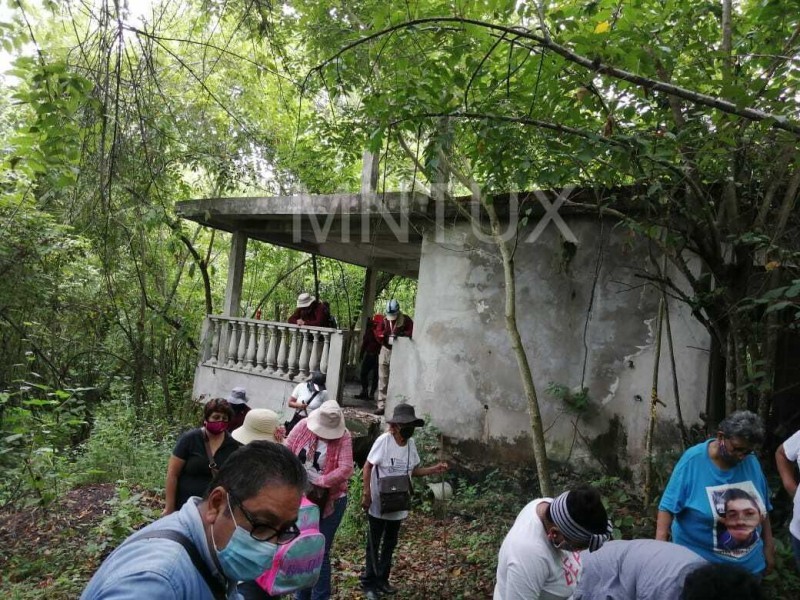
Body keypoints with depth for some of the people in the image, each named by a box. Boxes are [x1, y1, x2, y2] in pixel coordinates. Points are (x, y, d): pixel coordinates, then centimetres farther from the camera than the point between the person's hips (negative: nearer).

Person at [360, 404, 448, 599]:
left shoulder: (411, 443, -3)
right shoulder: (384, 440, -21)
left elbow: (413, 471, 5)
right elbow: (368, 467, -14)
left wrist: (434, 469, -9)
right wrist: (366, 494, -17)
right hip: (378, 504, -6)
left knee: (390, 544, 19)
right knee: (374, 545, 10)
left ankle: (382, 580, 37)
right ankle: (369, 583, 27)